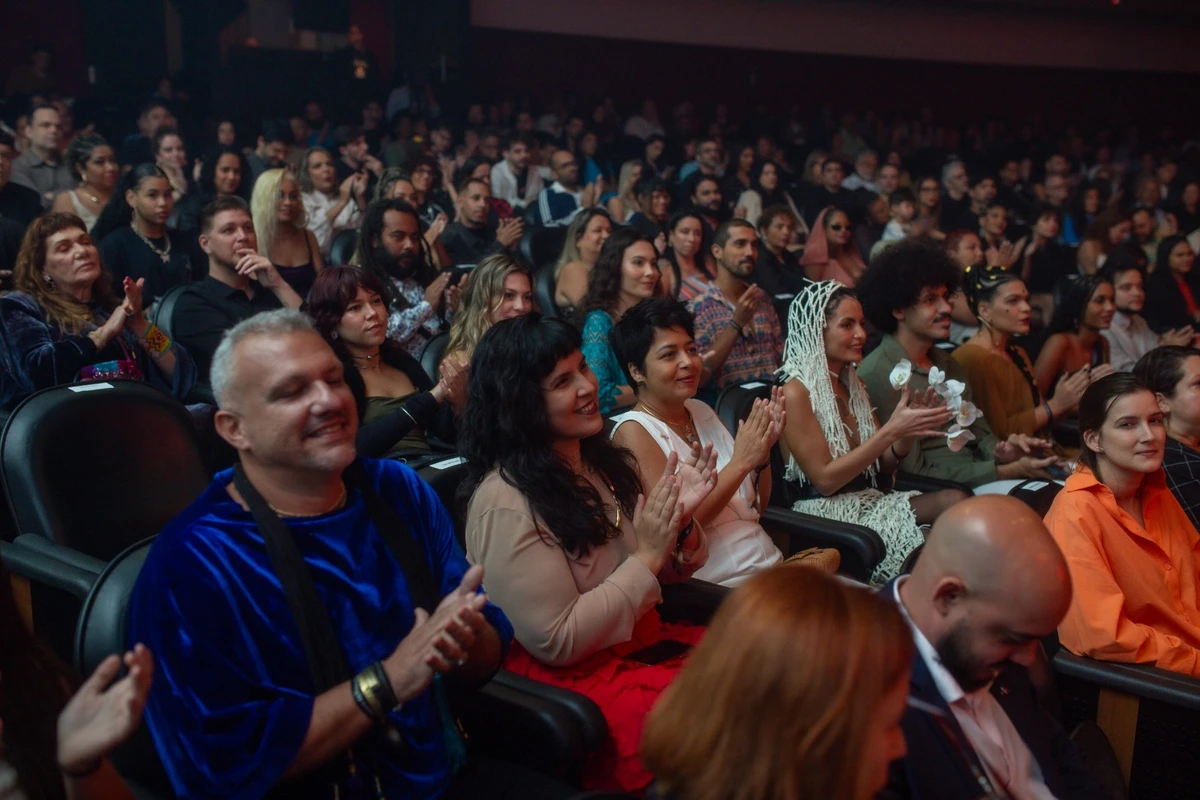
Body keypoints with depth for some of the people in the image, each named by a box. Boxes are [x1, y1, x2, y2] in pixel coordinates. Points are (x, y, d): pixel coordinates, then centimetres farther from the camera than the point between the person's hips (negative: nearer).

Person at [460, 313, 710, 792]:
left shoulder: (606, 463, 4)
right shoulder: (506, 503, -19)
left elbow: (669, 573, 12)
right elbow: (556, 642, -19)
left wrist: (681, 523, -10)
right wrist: (646, 558, -18)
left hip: (642, 639, 8)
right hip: (564, 677, -8)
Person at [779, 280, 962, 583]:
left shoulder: (853, 385, 15)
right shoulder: (795, 393, -9)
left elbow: (882, 466, 18)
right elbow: (825, 479, -14)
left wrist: (910, 430, -3)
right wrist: (891, 430, -18)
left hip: (868, 502, 7)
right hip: (825, 514, -7)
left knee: (953, 499, -21)